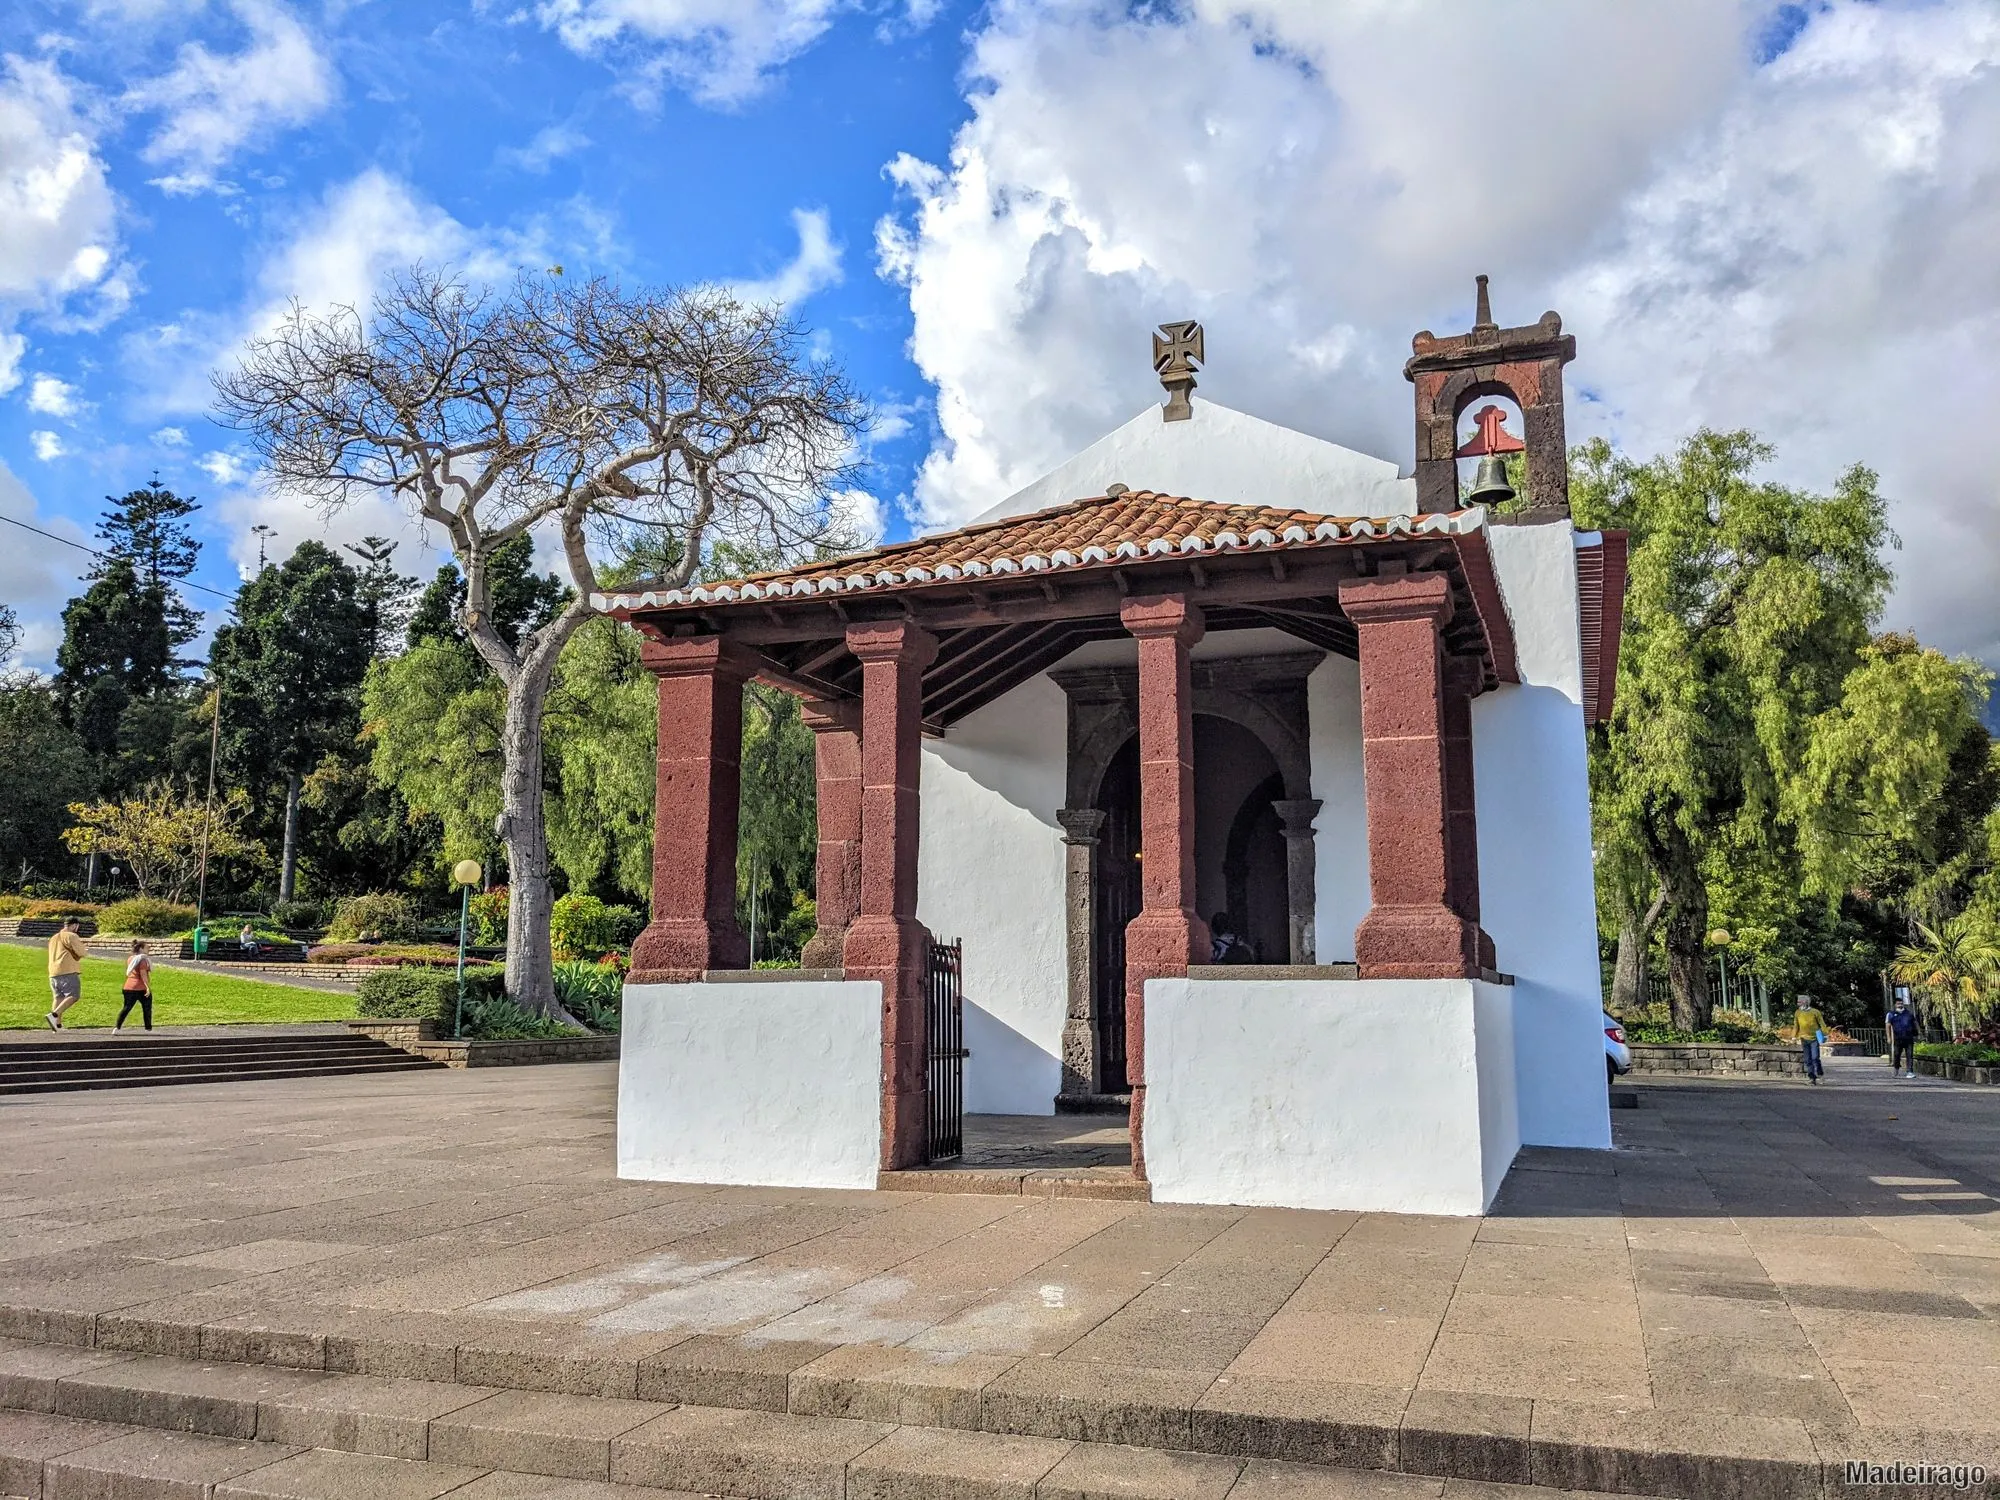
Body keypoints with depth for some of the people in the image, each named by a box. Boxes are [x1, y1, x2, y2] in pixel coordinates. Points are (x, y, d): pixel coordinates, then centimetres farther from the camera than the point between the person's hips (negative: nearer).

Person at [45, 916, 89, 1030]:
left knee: (59, 998, 9)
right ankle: (54, 1015, -29)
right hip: (68, 971, -9)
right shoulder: (71, 936, -3)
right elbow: (81, 952, -10)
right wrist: (87, 952, 12)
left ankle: (58, 1025, 4)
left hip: (53, 973, 9)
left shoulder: (53, 938, 26)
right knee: (73, 996, -13)